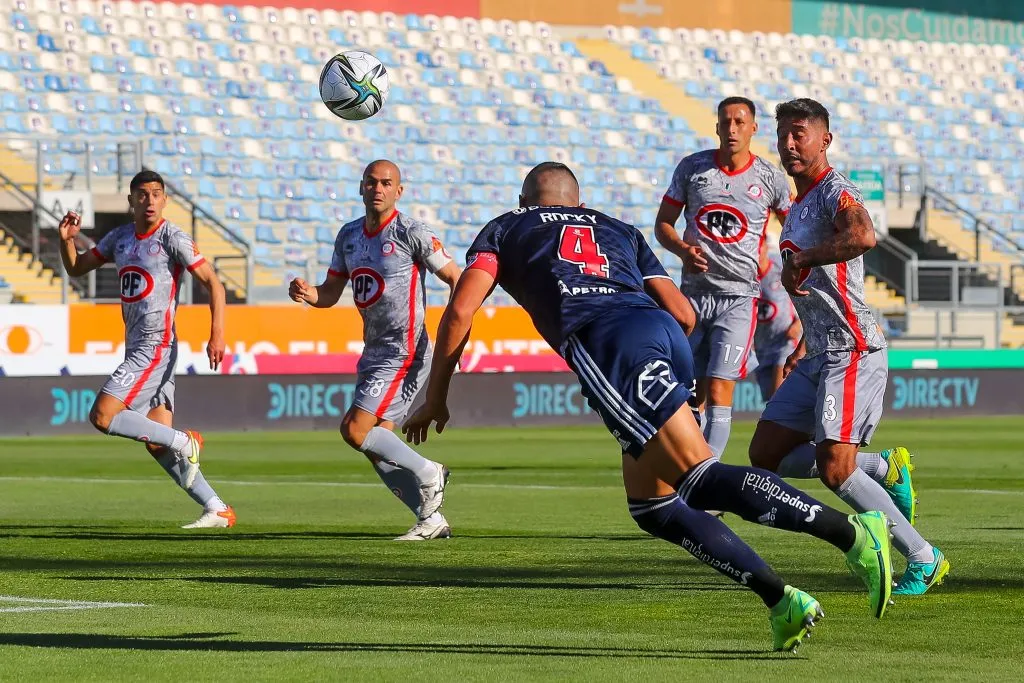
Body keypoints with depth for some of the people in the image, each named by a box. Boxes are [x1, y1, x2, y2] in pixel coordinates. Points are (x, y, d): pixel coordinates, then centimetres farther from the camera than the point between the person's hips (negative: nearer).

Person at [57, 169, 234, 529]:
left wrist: (217, 334, -23)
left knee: (102, 416, -17)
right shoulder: (119, 238, 13)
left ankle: (185, 442, -7)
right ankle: (218, 510, 9)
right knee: (157, 446, 5)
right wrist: (66, 240, 0)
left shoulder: (172, 238, -8)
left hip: (155, 347, -8)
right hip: (135, 348, 8)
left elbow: (213, 284, -11)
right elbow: (76, 268, 22)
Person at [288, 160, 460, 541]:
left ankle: (428, 474, 0)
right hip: (374, 352, 8)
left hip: (404, 352, -8)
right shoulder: (349, 236, 10)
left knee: (355, 430, -16)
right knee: (376, 445, 7)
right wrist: (307, 293, -9)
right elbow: (330, 293, 15)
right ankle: (431, 519, 16)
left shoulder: (411, 233, -12)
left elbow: (456, 278, -10)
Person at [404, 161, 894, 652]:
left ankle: (850, 532, -33)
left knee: (703, 479, -16)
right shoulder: (618, 230, 38)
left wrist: (435, 399, 23)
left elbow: (460, 311, 14)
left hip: (603, 343, -6)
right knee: (653, 507, 13)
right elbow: (683, 314, 25)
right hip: (665, 334, 6)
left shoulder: (504, 229, 29)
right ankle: (780, 601, 0)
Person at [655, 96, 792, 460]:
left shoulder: (769, 178, 1)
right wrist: (683, 249, -11)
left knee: (718, 393, -14)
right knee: (692, 396, 7)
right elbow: (663, 222, 9)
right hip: (694, 291, 3)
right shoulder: (692, 167, 4)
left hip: (739, 296, -3)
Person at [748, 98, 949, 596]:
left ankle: (923, 560, -4)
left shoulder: (835, 192, -12)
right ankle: (885, 468, 14)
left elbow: (863, 236, -36)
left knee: (835, 470, -16)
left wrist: (800, 259, -25)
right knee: (766, 454, 7)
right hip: (820, 355, 10)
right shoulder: (799, 204, 18)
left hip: (853, 351, -10)